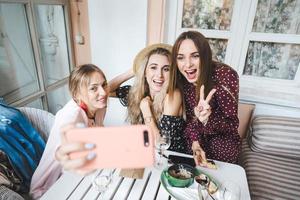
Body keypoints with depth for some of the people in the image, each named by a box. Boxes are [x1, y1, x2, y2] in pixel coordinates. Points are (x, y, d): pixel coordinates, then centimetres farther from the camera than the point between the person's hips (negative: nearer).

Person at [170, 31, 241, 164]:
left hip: (222, 147, -3)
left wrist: (207, 120, -43)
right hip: (193, 144, 4)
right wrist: (195, 143, -19)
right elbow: (190, 116, -4)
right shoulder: (182, 79, -14)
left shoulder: (225, 75, -28)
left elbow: (232, 124, -23)